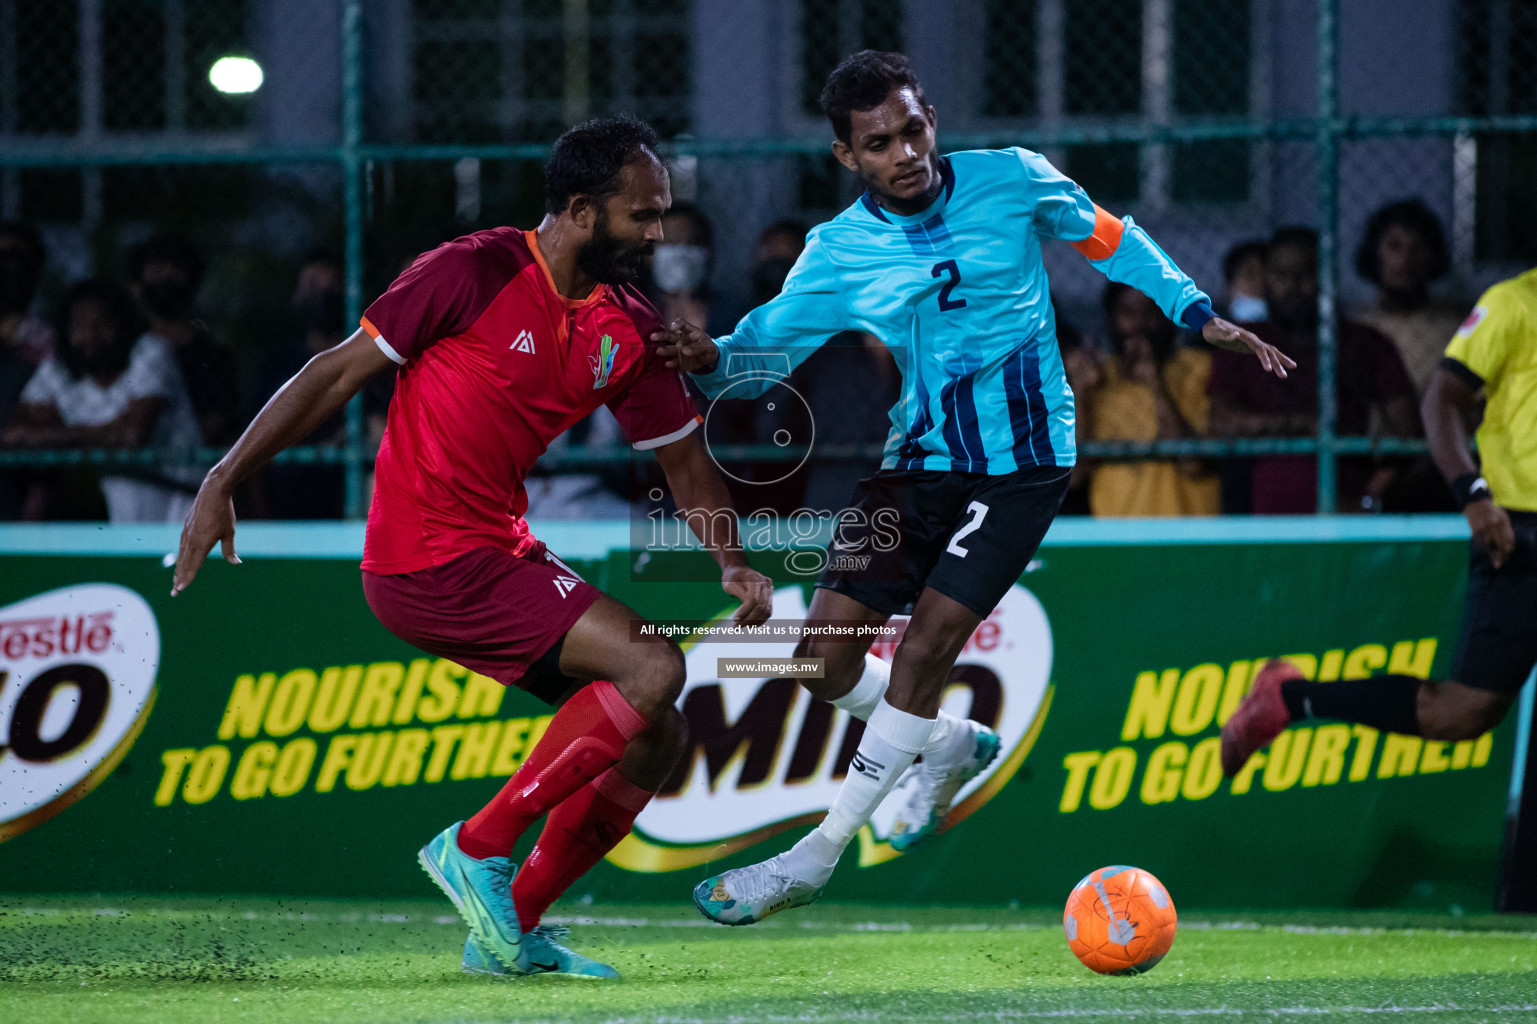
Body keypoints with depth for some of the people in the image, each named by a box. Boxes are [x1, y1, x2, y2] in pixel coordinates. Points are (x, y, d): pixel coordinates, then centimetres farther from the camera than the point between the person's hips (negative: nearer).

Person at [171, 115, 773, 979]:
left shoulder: (630, 330, 7)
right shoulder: (475, 272, -12)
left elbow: (683, 456, 16)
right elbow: (341, 372, -6)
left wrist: (732, 560, -2)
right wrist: (225, 480, -7)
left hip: (500, 550, 8)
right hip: (429, 559, -8)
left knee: (655, 737, 6)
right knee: (653, 669, -19)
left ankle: (513, 929, 13)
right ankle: (480, 846, -11)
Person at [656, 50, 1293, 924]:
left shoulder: (1012, 182, -5)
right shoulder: (837, 255, -3)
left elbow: (1109, 239, 10)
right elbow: (770, 343, -5)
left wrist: (1199, 316, 5)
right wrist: (712, 360, -28)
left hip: (1019, 465, -3)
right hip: (916, 461, 3)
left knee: (926, 644, -14)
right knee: (829, 656, -4)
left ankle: (817, 856, -5)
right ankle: (953, 746, 27)